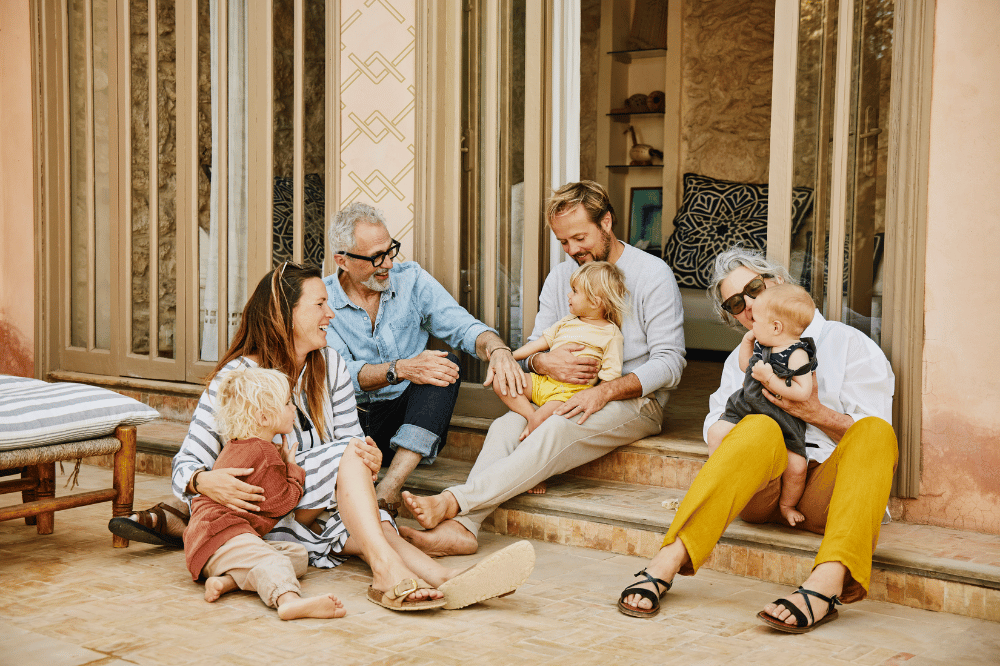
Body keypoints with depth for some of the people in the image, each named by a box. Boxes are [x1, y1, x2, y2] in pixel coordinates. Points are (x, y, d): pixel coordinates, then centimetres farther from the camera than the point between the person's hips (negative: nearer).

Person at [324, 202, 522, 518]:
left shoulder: (411, 279, 4)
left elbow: (462, 326, -6)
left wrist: (497, 349, -29)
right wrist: (401, 369, -31)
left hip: (409, 421, 2)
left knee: (445, 363, -26)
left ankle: (388, 489, -40)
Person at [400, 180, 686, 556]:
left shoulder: (653, 274, -4)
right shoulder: (560, 277, 14)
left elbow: (670, 362, -10)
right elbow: (532, 348, 11)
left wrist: (605, 391, -24)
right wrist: (545, 362, -16)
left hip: (634, 399, -5)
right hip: (566, 395, 6)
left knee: (557, 429, -35)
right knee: (505, 426, -26)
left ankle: (453, 501, -45)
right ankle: (461, 526, -39)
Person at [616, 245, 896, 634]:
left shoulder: (849, 343, 13)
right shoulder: (742, 358, 25)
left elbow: (872, 437, 4)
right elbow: (715, 434, 13)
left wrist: (817, 414, -11)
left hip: (826, 493, -1)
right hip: (762, 493, 1)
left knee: (875, 431, -32)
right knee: (760, 428, -33)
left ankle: (828, 580, -53)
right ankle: (669, 561, -47)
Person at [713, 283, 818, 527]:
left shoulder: (797, 355, -18)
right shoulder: (762, 347, 5)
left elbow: (803, 392, -26)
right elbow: (746, 366, 25)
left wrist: (770, 379, -27)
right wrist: (747, 340, 11)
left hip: (784, 420, -6)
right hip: (746, 409, 6)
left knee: (796, 466, -10)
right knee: (717, 433, -13)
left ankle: (787, 505, 18)